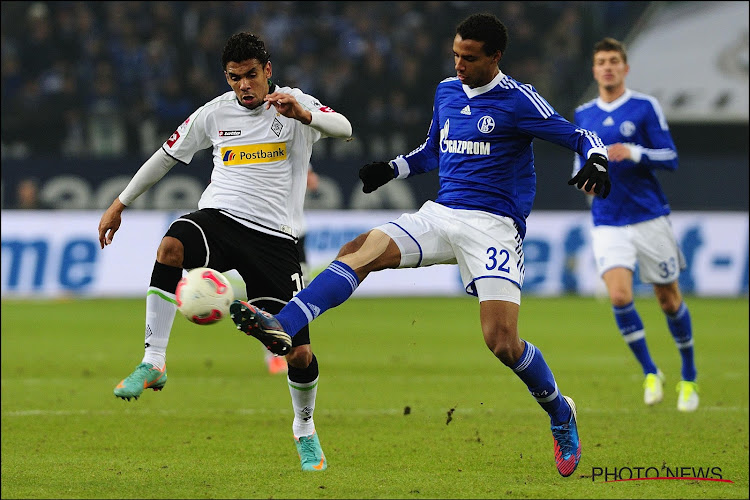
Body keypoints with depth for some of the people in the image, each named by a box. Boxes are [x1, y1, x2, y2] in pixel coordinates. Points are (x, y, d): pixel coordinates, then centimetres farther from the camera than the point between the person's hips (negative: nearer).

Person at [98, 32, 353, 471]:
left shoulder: (296, 105, 1)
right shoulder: (214, 114, 9)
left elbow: (344, 129, -18)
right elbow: (166, 156, 21)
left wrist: (303, 115, -39)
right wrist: (120, 204, 22)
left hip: (276, 237, -1)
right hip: (220, 219, 1)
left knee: (299, 352, -5)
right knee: (171, 246, -36)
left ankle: (305, 429, 26)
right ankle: (154, 364, -30)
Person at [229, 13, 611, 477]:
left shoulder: (517, 100, -7)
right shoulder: (447, 91, 13)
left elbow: (581, 137, -5)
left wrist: (596, 162, -26)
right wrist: (392, 169, 15)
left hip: (493, 225, -6)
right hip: (441, 213, 6)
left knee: (503, 343, -17)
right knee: (360, 252, -17)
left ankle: (560, 413, 9)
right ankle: (282, 327, -30)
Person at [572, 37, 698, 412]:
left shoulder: (645, 107, -2)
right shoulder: (583, 115, 9)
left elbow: (671, 158, -5)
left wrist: (634, 153, -21)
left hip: (650, 218, -2)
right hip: (608, 223, 2)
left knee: (669, 299, 6)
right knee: (619, 295, -18)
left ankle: (689, 378, 24)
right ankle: (650, 373, -2)